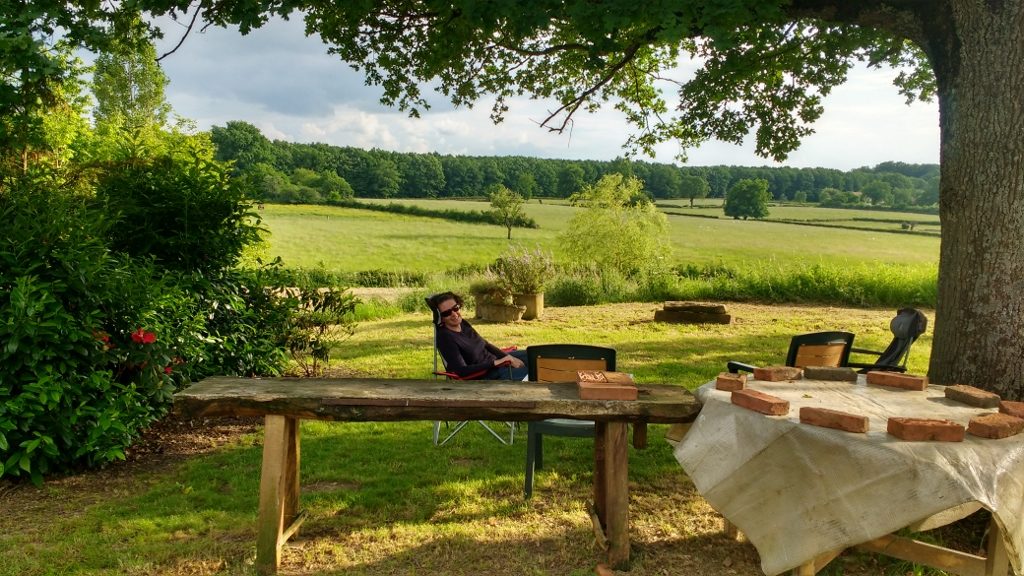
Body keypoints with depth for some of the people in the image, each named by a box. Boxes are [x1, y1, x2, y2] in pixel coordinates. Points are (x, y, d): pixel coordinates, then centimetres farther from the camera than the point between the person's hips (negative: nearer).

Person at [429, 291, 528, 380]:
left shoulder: (463, 323, -2)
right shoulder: (445, 337, -25)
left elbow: (486, 344, 10)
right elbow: (462, 371, -29)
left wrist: (508, 357, -2)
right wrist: (495, 362, -27)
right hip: (481, 376, -8)